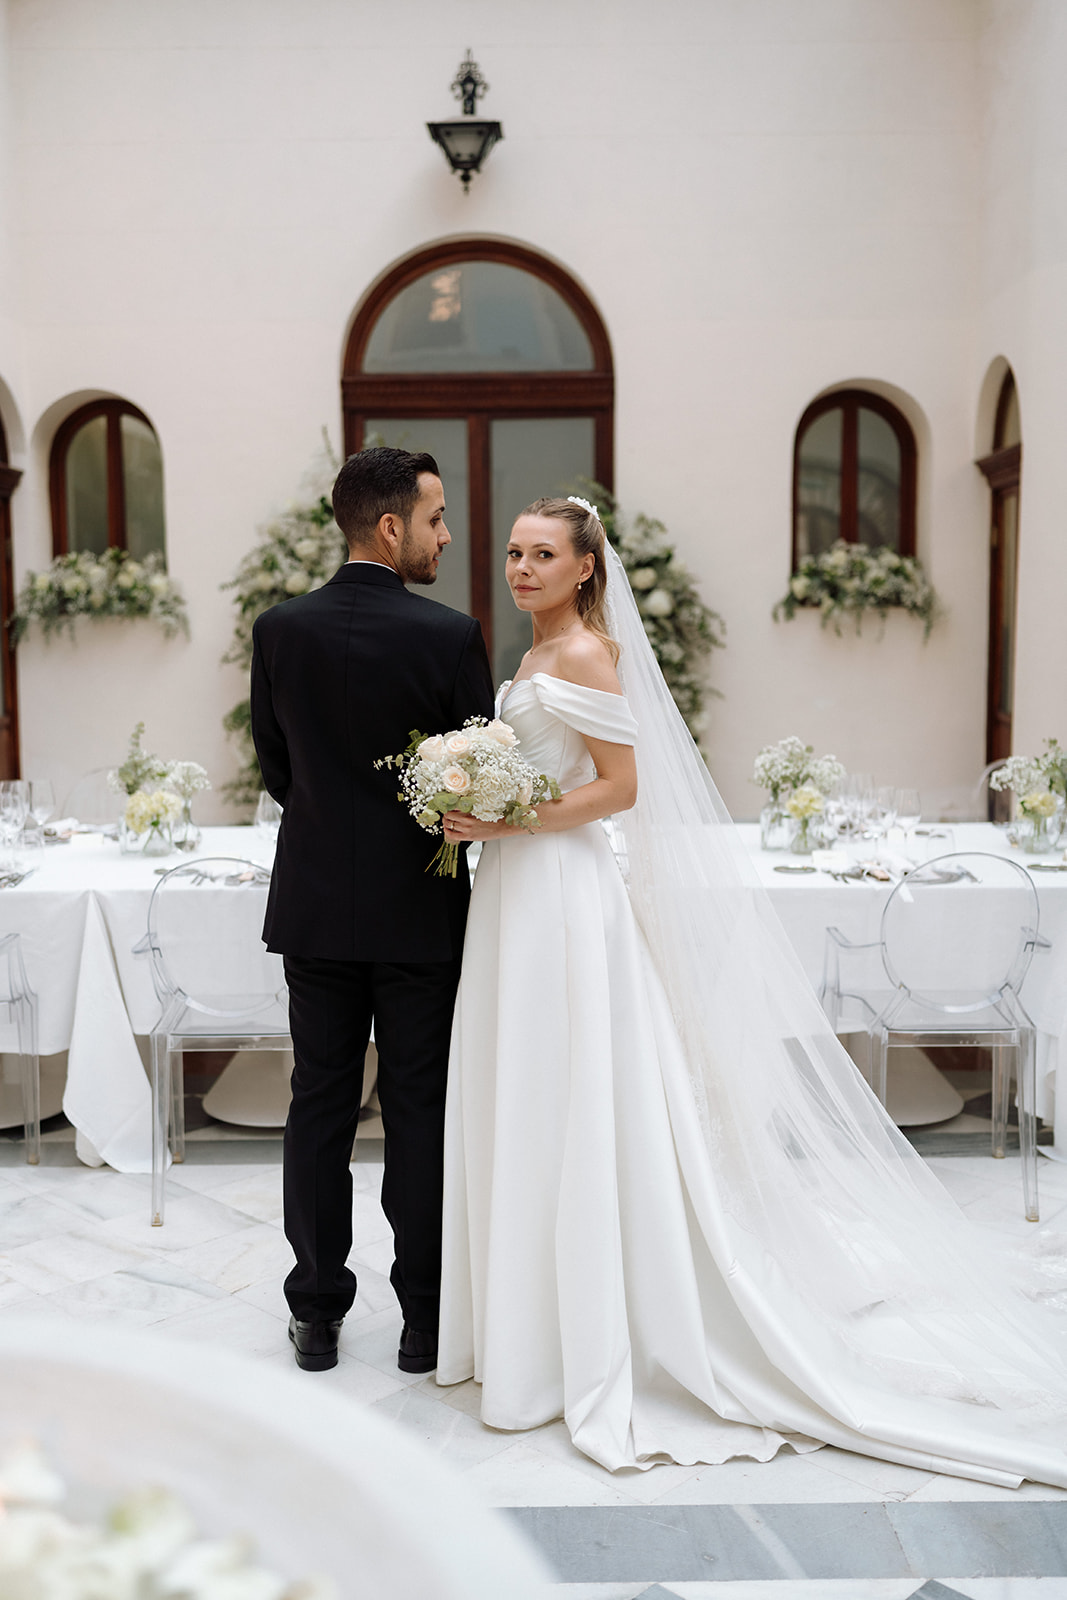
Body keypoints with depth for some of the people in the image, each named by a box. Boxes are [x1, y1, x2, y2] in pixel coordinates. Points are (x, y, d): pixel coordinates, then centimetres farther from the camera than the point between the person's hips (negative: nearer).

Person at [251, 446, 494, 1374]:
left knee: (320, 1107, 12)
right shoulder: (449, 634, -13)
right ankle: (424, 1320, 18)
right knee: (419, 1114, 8)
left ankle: (318, 1314, 22)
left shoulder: (280, 630, -3)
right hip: (420, 908, -3)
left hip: (314, 905, 3)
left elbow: (275, 767, 6)